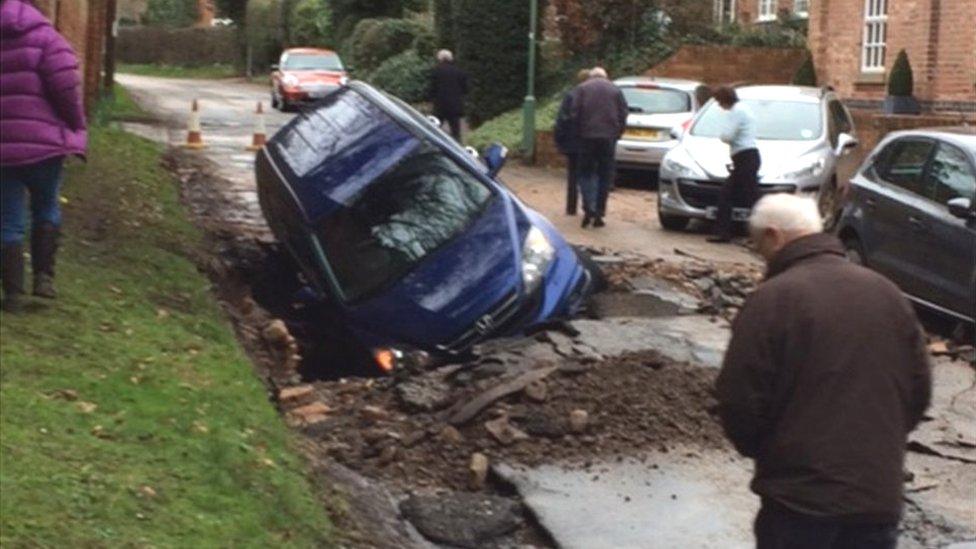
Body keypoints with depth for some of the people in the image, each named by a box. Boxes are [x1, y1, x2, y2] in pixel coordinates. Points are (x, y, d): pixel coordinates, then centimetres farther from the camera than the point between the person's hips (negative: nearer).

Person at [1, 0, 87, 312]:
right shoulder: (42, 36, -5)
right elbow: (66, 84, -14)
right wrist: (76, 127, 0)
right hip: (44, 143, -2)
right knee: (46, 208, 19)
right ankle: (44, 276, 9)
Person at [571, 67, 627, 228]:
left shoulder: (581, 89, 8)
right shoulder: (615, 91, 13)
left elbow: (575, 113, -1)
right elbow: (623, 115, 6)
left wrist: (579, 133, 8)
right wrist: (616, 135, 11)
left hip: (587, 136, -1)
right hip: (609, 136, 1)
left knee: (586, 173, 6)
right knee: (605, 175, 7)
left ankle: (588, 209, -13)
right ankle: (599, 213, 6)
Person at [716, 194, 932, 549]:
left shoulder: (772, 299, -12)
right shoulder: (887, 293, 6)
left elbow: (740, 400, -12)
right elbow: (919, 391, 11)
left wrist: (756, 448, 8)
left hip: (801, 495, -5)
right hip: (881, 497, 5)